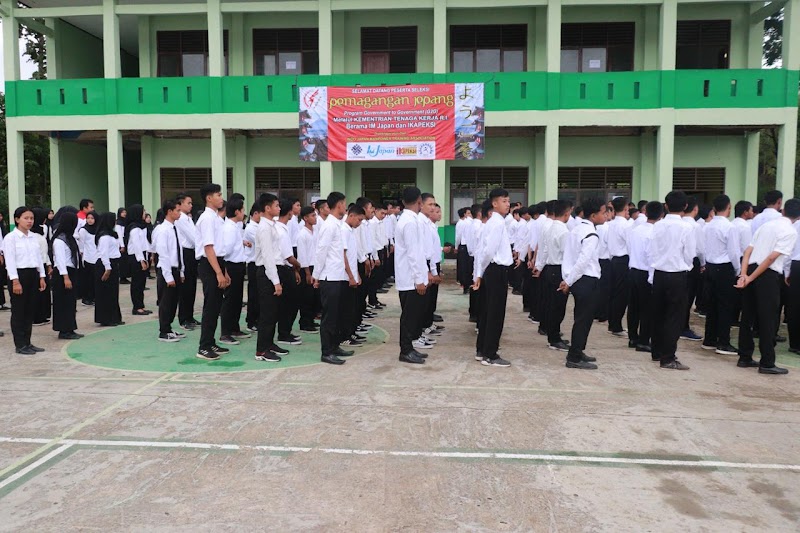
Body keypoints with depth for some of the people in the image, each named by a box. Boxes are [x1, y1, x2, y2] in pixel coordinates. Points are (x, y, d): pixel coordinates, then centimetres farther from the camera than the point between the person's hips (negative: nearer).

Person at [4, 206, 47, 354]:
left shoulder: (34, 237, 10)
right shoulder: (10, 238, -8)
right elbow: (10, 260, -12)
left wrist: (41, 277, 9)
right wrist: (15, 281, -17)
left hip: (33, 274, 6)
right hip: (19, 275, -6)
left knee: (30, 310, 10)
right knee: (18, 311, 1)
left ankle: (27, 342, 18)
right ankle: (20, 345, 8)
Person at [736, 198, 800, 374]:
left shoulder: (766, 225, 15)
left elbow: (748, 251, 5)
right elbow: (772, 258, -14)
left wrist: (744, 275, -3)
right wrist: (751, 278, -13)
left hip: (751, 269, 7)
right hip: (768, 275, -7)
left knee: (747, 316, 12)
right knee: (768, 320, 1)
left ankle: (745, 358, 20)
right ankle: (767, 363, 8)